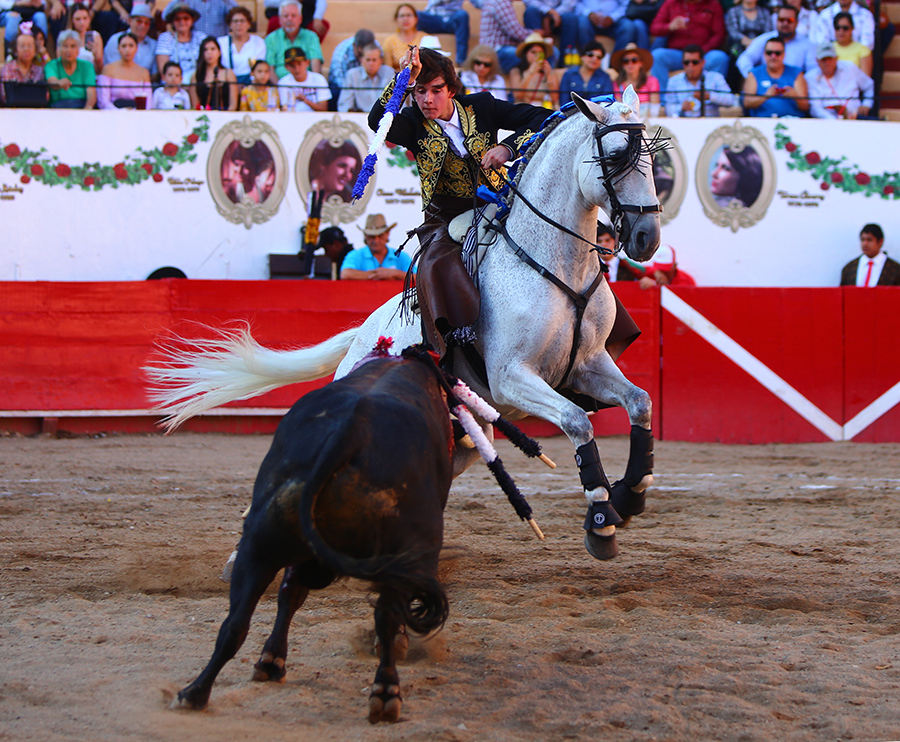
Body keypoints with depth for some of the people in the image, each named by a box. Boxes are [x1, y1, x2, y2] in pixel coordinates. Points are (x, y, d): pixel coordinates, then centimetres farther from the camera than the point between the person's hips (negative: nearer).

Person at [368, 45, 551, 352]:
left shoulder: (481, 107, 3)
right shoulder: (413, 123, 1)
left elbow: (543, 118, 0)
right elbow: (377, 121, -22)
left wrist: (508, 147, -17)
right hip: (446, 220, -2)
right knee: (437, 269, -33)